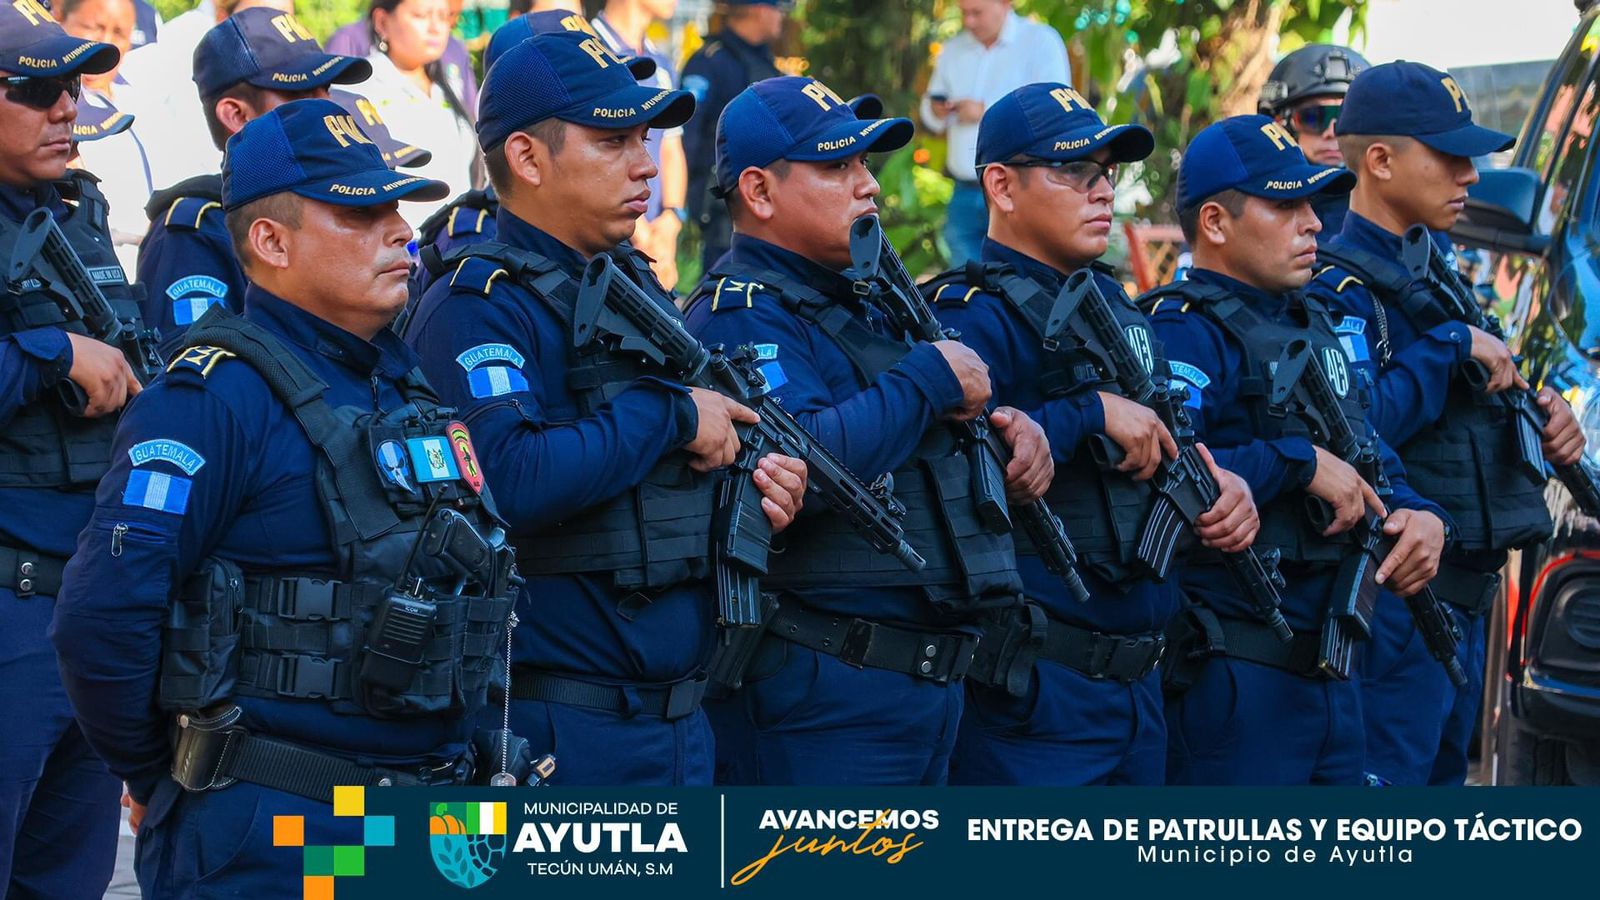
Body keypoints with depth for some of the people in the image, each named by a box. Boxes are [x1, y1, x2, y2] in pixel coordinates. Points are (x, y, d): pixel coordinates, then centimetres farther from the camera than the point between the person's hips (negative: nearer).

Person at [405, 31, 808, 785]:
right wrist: (670, 414, -17)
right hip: (555, 728, -8)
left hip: (680, 717, 8)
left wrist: (752, 495, 3)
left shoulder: (637, 291, 16)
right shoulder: (477, 308, -12)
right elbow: (507, 481, -28)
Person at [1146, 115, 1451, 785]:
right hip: (1232, 674, -9)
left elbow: (1371, 454, 24)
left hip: (1332, 672, 9)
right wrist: (1301, 465, -20)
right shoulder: (1186, 330, -12)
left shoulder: (1311, 326, 18)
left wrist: (1422, 515, 3)